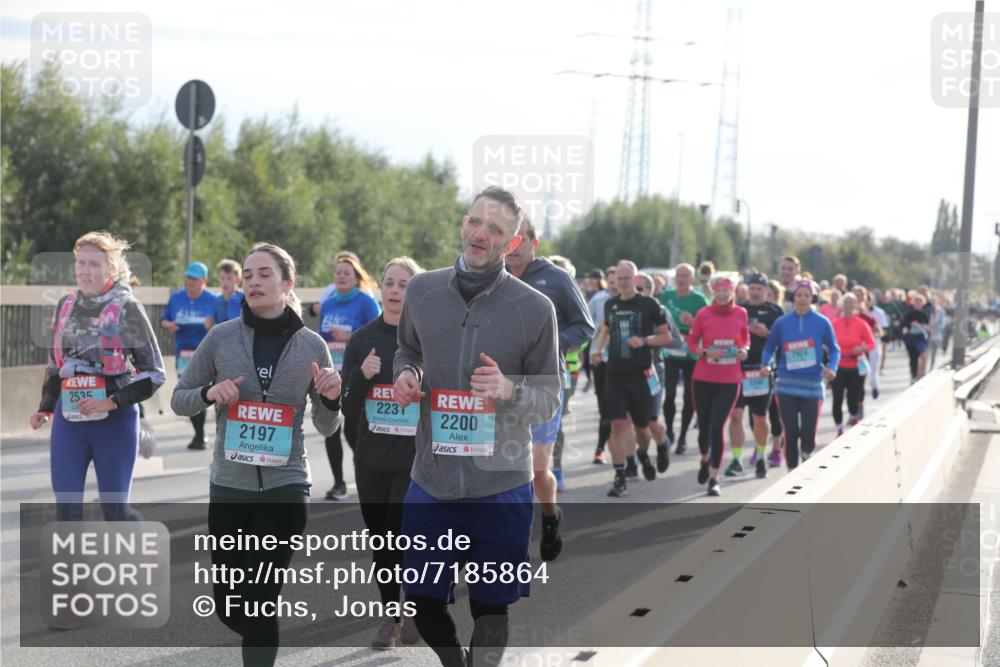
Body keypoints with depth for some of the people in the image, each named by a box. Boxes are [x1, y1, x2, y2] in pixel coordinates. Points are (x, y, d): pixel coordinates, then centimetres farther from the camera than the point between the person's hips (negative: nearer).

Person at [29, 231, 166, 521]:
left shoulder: (126, 308, -6)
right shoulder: (66, 305, 9)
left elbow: (154, 372, -7)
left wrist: (112, 402, -16)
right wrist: (45, 408, 14)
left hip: (115, 419, -4)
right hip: (69, 418, 5)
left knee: (114, 509, 2)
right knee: (66, 508, 2)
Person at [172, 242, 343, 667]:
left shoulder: (311, 345, 0)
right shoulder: (221, 337, -1)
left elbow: (326, 427, 7)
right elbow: (179, 400, 7)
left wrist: (331, 398, -14)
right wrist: (209, 393, -13)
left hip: (286, 487, -2)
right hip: (229, 486, 2)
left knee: (258, 604, -6)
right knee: (228, 608, 9)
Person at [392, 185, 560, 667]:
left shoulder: (535, 309, -8)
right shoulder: (422, 290, 1)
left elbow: (550, 400, -2)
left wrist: (509, 389, -22)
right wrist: (405, 374, -3)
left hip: (501, 488, -3)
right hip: (431, 483, 3)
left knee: (490, 608, 7)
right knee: (421, 601, 12)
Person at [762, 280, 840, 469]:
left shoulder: (822, 322, 1)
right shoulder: (782, 322, 4)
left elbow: (834, 349, 7)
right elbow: (769, 348, 11)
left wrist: (831, 368, -11)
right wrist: (765, 364, -8)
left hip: (812, 385, -1)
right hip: (786, 385, 1)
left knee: (808, 435, -4)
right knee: (790, 433, -2)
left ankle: (806, 453, 30)